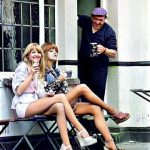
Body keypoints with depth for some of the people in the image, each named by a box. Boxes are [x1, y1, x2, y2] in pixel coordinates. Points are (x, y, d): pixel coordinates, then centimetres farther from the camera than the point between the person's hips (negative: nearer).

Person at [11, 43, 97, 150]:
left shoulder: (39, 70, 22)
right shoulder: (23, 67, -2)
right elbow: (18, 91, -11)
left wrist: (45, 95, 0)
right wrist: (31, 75, -16)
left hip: (34, 104, 7)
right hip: (23, 106, -7)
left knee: (59, 107, -26)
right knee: (61, 97, -22)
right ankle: (82, 132, -26)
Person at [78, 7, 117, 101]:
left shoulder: (109, 32, -11)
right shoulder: (85, 22, 0)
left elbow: (114, 54, -14)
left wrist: (104, 50, -34)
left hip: (99, 69, -4)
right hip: (83, 66, 4)